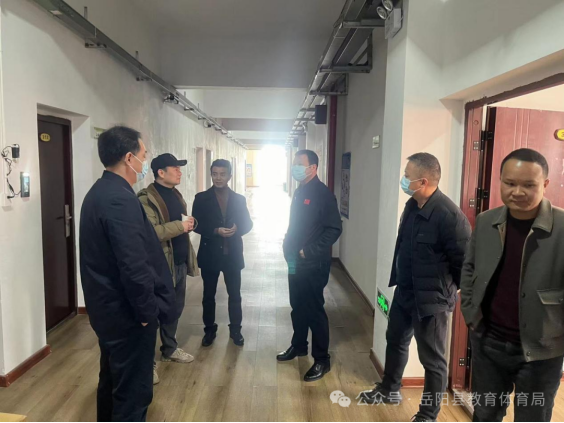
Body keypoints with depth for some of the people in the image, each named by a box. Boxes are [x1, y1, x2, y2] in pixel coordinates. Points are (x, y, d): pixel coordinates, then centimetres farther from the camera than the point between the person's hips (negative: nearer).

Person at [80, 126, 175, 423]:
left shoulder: (99, 192, 8)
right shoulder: (121, 199, -24)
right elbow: (134, 266, -28)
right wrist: (148, 311, -15)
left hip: (107, 307, 10)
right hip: (127, 312, -10)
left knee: (113, 381, 25)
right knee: (133, 391, 6)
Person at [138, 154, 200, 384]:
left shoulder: (175, 194, 13)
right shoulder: (147, 198, -15)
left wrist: (189, 224, 2)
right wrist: (179, 226, -24)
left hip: (180, 262, 9)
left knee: (175, 308, 18)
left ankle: (169, 349, 36)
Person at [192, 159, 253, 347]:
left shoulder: (239, 199, 4)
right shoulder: (201, 198, -1)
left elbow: (248, 224, 5)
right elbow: (196, 225, -5)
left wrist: (237, 229, -17)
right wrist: (216, 231, -20)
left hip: (233, 255, 1)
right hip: (210, 254, -1)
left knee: (235, 295, 11)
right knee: (209, 295, 11)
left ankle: (236, 330, 27)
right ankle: (210, 330, 28)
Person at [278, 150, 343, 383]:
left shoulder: (322, 193, -15)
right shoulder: (299, 192, 11)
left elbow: (334, 229, -21)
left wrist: (309, 251, -21)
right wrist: (288, 247, 8)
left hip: (314, 264, -8)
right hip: (296, 262, 8)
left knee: (314, 310, 0)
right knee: (297, 306, 19)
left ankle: (322, 360, 14)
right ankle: (298, 346, 37)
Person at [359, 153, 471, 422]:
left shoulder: (449, 215, -26)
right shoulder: (412, 206, 1)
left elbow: (466, 260, -20)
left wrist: (450, 289, -6)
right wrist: (398, 279, 14)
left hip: (432, 299, -9)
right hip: (404, 292, 9)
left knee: (432, 360, 10)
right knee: (395, 340, 25)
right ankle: (389, 390, 48)